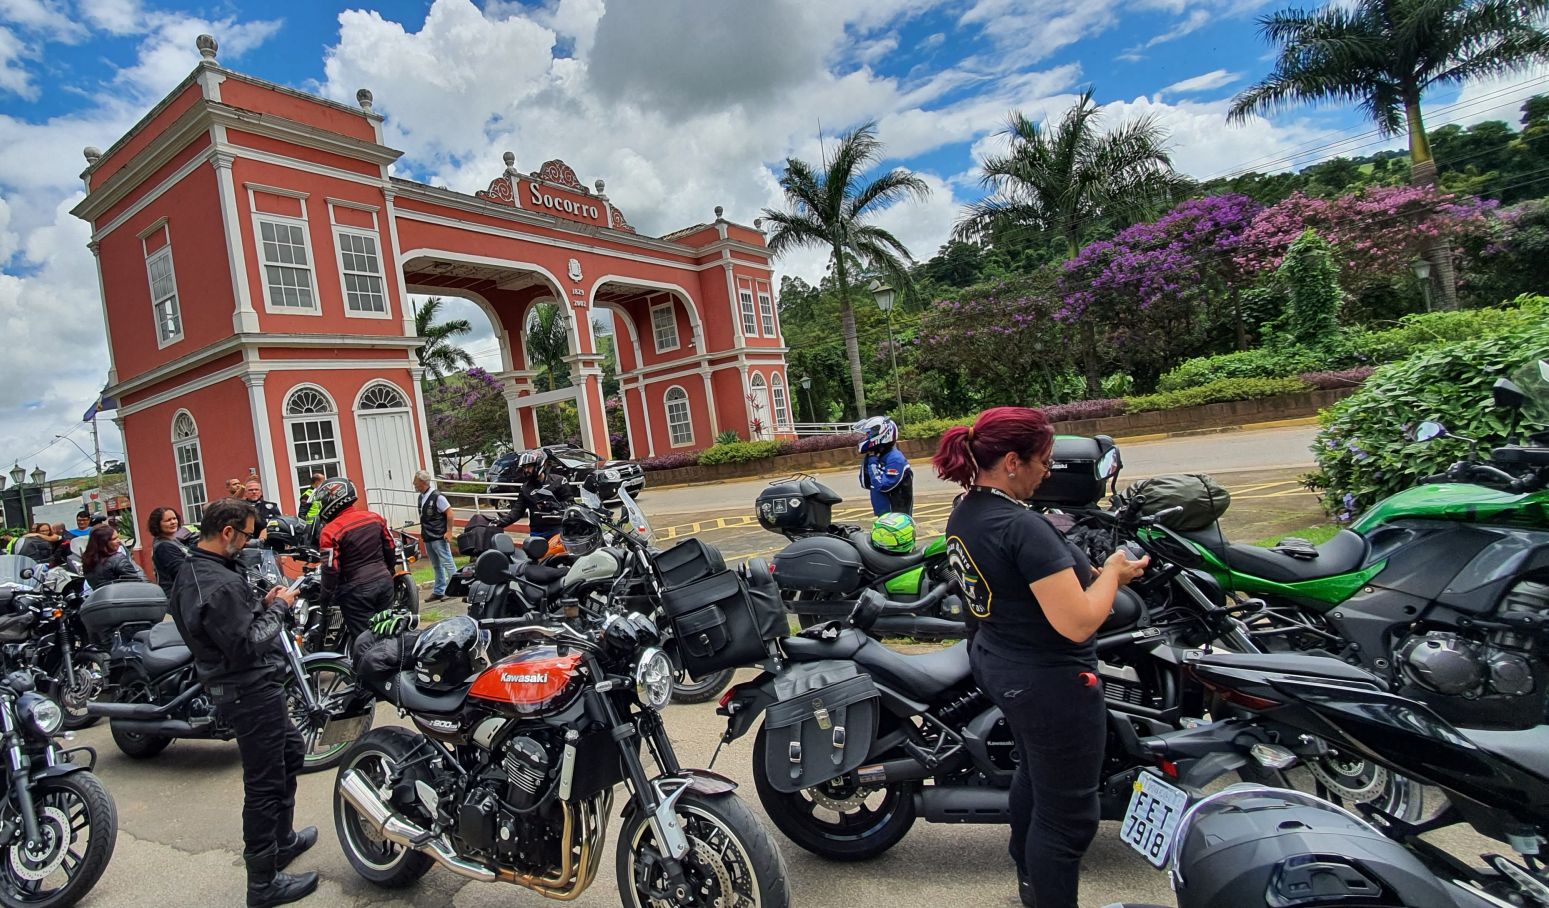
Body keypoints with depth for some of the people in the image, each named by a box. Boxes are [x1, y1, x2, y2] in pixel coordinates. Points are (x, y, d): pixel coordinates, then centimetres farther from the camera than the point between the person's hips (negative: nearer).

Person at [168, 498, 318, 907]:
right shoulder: (219, 583, -26)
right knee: (264, 784, 2)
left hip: (244, 688, 11)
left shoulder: (191, 570, 6)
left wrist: (261, 604, 2)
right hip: (252, 692, -11)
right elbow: (246, 646, -27)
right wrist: (278, 608, -15)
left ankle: (282, 839, 43)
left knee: (291, 752, 27)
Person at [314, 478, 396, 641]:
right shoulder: (376, 518, 4)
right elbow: (391, 550, 11)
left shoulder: (331, 531, -13)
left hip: (357, 591, -6)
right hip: (384, 582, 6)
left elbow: (330, 569, -13)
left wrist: (327, 596, 0)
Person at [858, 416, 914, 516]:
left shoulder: (895, 459, -20)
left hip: (897, 516, -9)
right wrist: (867, 459, -2)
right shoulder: (878, 457, 8)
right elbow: (866, 484, 8)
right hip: (883, 515, 9)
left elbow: (882, 485, -26)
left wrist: (872, 461, -21)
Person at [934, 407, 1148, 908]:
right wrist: (1112, 573, -12)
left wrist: (1085, 573, 8)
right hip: (1050, 682, -10)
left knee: (1033, 772, 31)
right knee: (1067, 812, 9)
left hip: (996, 666, 10)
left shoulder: (960, 516, 0)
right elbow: (1077, 623, -28)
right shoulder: (1023, 527, -29)